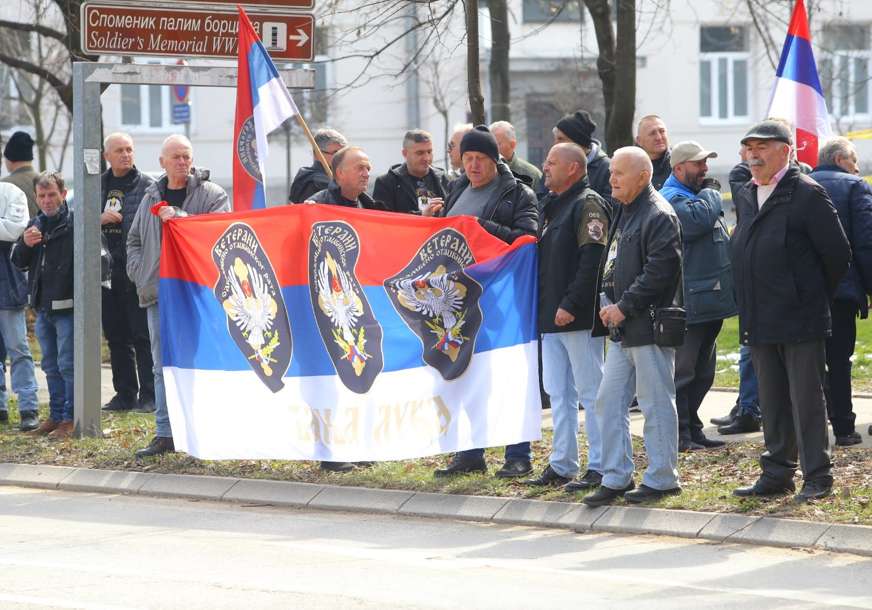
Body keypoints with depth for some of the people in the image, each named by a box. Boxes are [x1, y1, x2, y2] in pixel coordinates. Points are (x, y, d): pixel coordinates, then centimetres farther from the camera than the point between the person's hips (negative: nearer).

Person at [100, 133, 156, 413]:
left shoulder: (147, 185, 0)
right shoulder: (98, 186, 14)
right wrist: (100, 219, -4)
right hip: (107, 272, 5)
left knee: (142, 335, -5)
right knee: (116, 337, 9)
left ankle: (149, 395, -2)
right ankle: (124, 393, 16)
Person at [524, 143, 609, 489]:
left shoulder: (588, 205, -11)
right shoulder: (552, 206, 19)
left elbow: (592, 261, -20)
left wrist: (571, 305, -23)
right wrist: (543, 309, 15)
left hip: (579, 318, -10)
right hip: (551, 318, 10)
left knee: (590, 392, -5)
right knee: (559, 393, 12)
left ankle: (599, 467, -2)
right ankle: (561, 465, 17)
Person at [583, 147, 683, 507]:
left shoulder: (659, 217, -13)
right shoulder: (624, 214, 16)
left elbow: (659, 271, -21)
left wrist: (624, 307, -17)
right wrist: (611, 305, 7)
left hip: (649, 326, -10)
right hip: (622, 328, 10)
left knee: (656, 404, -1)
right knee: (609, 402, 9)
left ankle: (661, 478, 7)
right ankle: (616, 478, 15)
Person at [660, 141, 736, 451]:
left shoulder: (699, 195, 21)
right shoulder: (673, 199, -12)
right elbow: (698, 219, -29)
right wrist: (711, 193, -12)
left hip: (711, 298, 10)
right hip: (690, 302, -10)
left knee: (703, 373, 14)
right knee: (682, 370, -7)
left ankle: (693, 430, 21)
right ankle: (679, 434, -5)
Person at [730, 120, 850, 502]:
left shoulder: (806, 194, -10)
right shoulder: (746, 197, 13)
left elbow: (837, 254, -9)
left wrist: (814, 297, 1)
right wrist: (750, 307, 17)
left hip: (800, 319, -7)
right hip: (760, 323, 7)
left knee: (806, 399, -4)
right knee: (772, 402, 12)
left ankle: (817, 477, 2)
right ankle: (777, 475, 18)